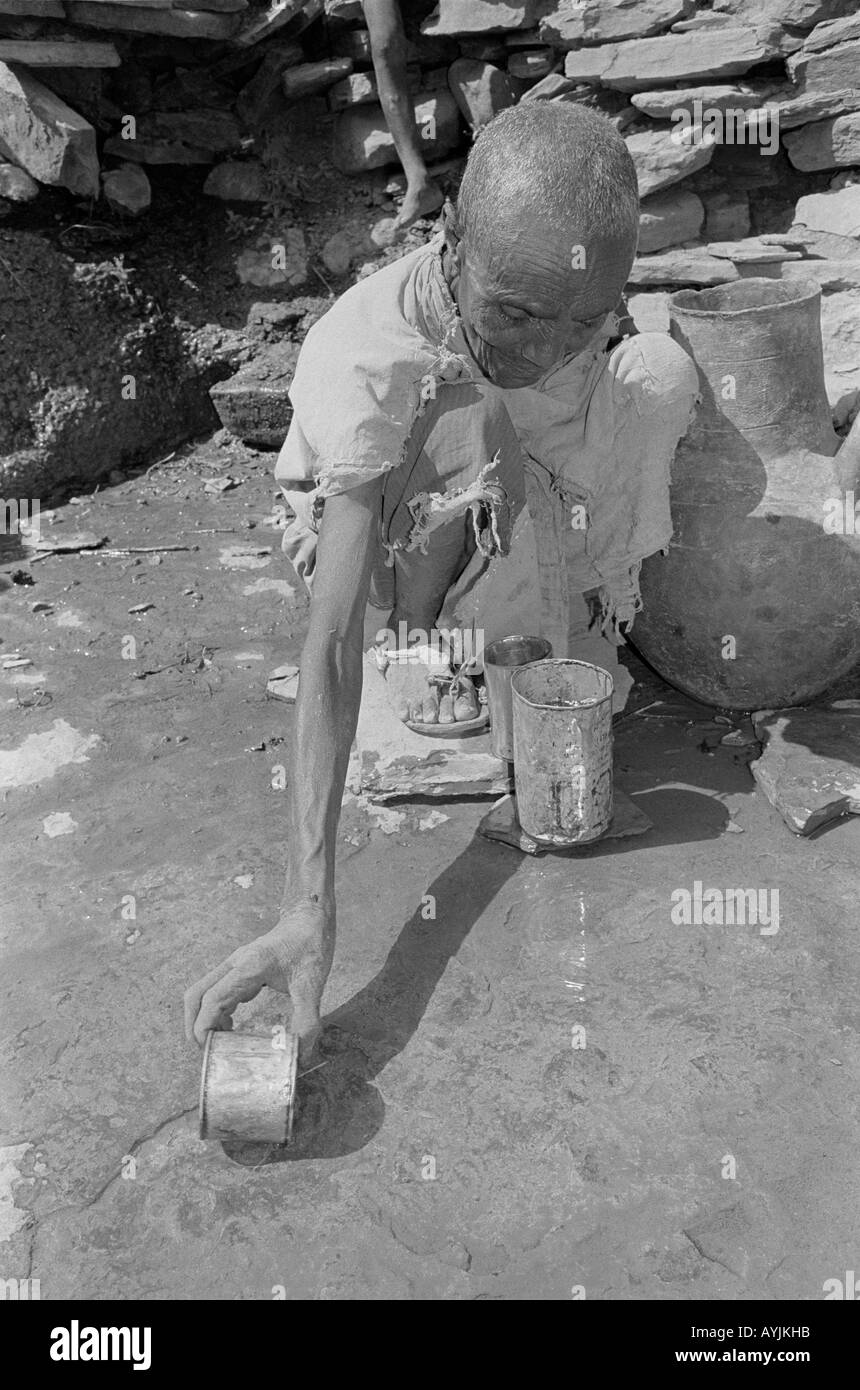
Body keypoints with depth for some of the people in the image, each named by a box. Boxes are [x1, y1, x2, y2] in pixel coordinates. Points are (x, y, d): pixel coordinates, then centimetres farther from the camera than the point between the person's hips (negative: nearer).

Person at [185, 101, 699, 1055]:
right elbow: (330, 642, -48)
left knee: (663, 369, -19)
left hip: (509, 497, 5)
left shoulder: (568, 280, -26)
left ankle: (575, 653, -7)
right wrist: (310, 908, -56)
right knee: (471, 421, -38)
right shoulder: (357, 359, -40)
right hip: (367, 524, -4)